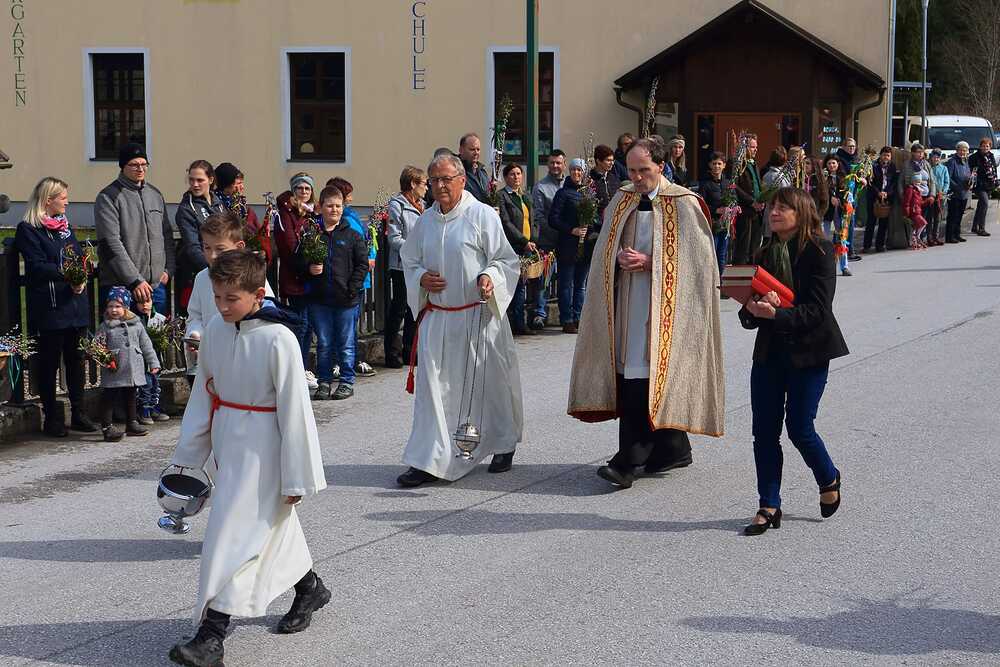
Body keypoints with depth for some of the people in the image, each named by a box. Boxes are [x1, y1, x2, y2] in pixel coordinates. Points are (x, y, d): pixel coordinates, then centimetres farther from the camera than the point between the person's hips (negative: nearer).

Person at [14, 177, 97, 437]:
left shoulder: (65, 226, 18)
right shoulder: (28, 230, -5)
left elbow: (81, 257, 14)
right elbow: (37, 266, -14)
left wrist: (82, 278, -7)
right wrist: (67, 275, -25)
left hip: (75, 305, 7)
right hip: (48, 307, -7)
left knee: (76, 359, 10)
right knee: (49, 362, 1)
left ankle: (79, 414, 17)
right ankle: (52, 418, 8)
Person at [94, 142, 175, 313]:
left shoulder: (155, 195, 15)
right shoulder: (108, 197, -6)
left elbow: (167, 235, 22)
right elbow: (111, 243, -14)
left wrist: (168, 269, 8)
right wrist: (135, 280, -17)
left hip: (157, 285, 6)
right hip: (120, 286, -6)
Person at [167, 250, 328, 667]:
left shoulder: (277, 340, -19)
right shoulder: (214, 331, 0)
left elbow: (294, 410, -16)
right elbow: (203, 394, 11)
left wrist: (296, 476, -13)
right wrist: (188, 453, 13)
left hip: (262, 448, -7)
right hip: (228, 444, 7)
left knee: (233, 535, -9)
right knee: (271, 527, 21)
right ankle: (309, 588, 44)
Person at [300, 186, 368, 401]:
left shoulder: (352, 236, 2)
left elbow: (362, 264, 1)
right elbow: (299, 262, 9)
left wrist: (352, 288, -8)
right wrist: (309, 268, -12)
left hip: (346, 299, -1)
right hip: (319, 298, 1)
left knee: (346, 344, 6)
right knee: (323, 344, 9)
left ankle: (347, 382, 16)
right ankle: (324, 382, 17)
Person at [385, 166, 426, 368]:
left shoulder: (421, 205, 15)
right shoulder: (397, 205, -8)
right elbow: (394, 239, -14)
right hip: (402, 266, -8)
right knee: (398, 310, -2)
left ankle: (410, 351, 21)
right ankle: (393, 354, 5)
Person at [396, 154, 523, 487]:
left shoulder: (483, 215, -6)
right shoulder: (426, 220, 9)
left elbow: (507, 259, -5)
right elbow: (409, 259, 19)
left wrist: (490, 277, -24)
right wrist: (420, 277, -2)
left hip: (478, 316, -4)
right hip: (437, 318, 4)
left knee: (489, 383, 8)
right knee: (433, 387, -2)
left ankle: (504, 445, 31)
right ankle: (429, 461, -1)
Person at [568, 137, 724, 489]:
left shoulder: (684, 205, -5)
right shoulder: (621, 201, 11)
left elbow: (693, 259, -7)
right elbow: (605, 250, 16)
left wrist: (648, 262, -15)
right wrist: (620, 257, -6)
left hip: (663, 305, -6)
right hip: (627, 300, 6)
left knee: (643, 378, -12)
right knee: (629, 372, 9)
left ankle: (628, 461, -12)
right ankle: (673, 448, 22)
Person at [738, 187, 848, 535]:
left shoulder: (819, 252, -9)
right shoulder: (766, 254, 10)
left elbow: (818, 310, -16)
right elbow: (750, 316, 11)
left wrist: (776, 314, -27)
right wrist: (752, 311, -12)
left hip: (808, 352, -6)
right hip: (769, 352, 6)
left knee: (799, 428, -3)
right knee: (764, 430, 2)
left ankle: (829, 481, 26)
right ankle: (769, 507, 10)